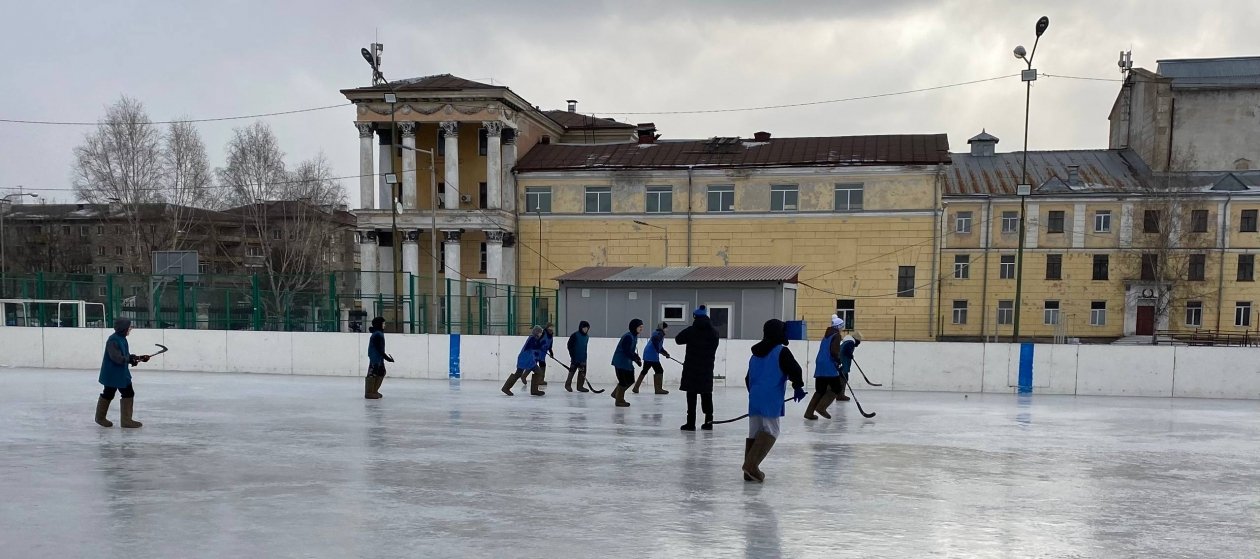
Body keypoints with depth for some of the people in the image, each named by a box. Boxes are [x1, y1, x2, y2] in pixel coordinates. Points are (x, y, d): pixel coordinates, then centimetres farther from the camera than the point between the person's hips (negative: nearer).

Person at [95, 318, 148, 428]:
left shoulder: (122, 339, 6)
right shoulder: (113, 340, -22)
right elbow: (116, 357, -29)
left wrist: (139, 358, 3)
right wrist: (131, 359, -28)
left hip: (122, 373, 9)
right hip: (111, 373, -9)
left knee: (129, 394, 5)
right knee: (108, 395, 9)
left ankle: (126, 420, 10)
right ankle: (100, 418, 31)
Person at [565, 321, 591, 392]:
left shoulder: (587, 336, 9)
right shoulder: (575, 335, -11)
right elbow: (569, 345, -10)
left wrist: (584, 356, 17)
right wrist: (572, 355, -13)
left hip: (583, 358, 6)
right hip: (575, 358, -6)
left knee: (583, 372, 4)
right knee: (572, 370, 1)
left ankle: (580, 386, 12)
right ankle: (568, 385, 15)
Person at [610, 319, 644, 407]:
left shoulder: (634, 336, 12)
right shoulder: (628, 337, -21)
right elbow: (627, 351, -25)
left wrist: (637, 358, 2)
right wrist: (637, 359, -20)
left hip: (627, 362, 10)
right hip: (621, 362, -10)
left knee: (630, 380, 15)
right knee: (624, 381, -5)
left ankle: (616, 394, 30)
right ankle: (619, 401, 7)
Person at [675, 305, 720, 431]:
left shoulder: (691, 330, -10)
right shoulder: (713, 332, 2)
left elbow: (678, 339, 3)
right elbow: (713, 350, 9)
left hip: (691, 368, -4)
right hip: (707, 368, 4)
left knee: (691, 395, 0)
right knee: (706, 395, 13)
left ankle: (691, 423, -1)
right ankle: (708, 421, 16)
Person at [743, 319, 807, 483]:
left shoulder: (755, 354, 17)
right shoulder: (782, 352, -6)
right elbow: (795, 370, -10)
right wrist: (798, 387, 6)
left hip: (754, 398, 7)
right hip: (771, 400, -7)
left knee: (754, 432, 11)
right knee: (770, 431, -4)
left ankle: (750, 471, 12)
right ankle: (752, 464, -16)